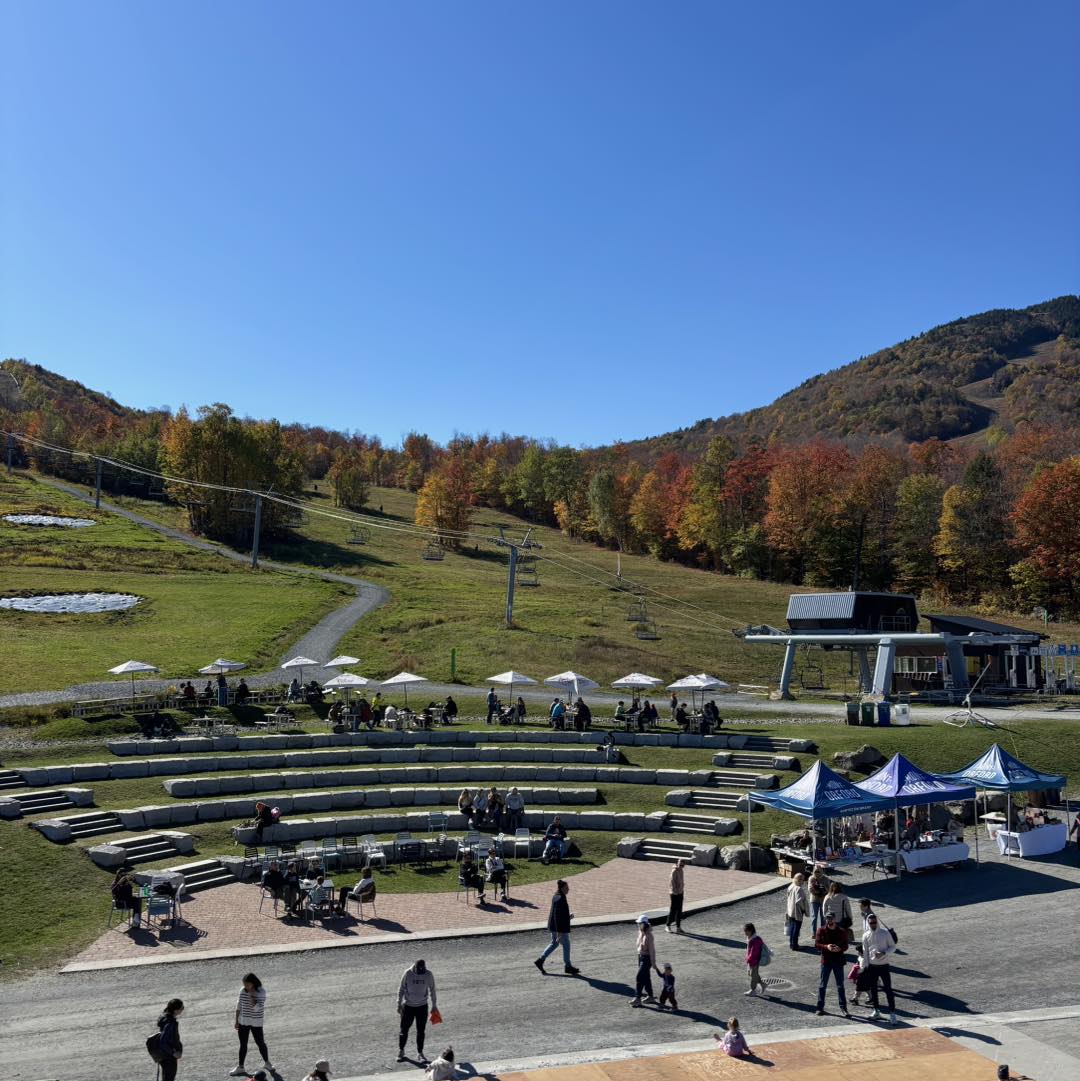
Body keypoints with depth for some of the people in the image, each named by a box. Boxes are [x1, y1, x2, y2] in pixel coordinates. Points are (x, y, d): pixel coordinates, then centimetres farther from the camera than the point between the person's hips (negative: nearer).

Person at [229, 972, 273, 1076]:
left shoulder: (261, 992, -17)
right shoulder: (243, 990, -4)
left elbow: (257, 1008, -24)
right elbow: (239, 1005, 6)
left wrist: (251, 995, -26)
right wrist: (236, 1020, 6)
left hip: (256, 1022, -3)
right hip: (243, 1021, 4)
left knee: (260, 1043, 6)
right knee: (243, 1045, 9)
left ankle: (267, 1063, 27)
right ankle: (240, 1068, 19)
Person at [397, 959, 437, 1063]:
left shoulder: (428, 974, -12)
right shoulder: (408, 973, -16)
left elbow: (432, 989, 2)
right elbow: (401, 989, -4)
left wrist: (434, 1005, 7)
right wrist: (399, 1005, -3)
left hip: (422, 1006, 1)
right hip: (408, 1006, -1)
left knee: (421, 1031, 8)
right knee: (404, 1029, 7)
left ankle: (420, 1052, 23)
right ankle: (401, 1051, 27)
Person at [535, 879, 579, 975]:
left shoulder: (556, 896, 6)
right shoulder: (560, 899, -25)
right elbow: (557, 916, -26)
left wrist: (568, 916, 7)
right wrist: (559, 932, -24)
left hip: (554, 926, 10)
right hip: (560, 927, -10)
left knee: (554, 944, 20)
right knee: (566, 945, 6)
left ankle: (540, 960, 21)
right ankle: (568, 966, 18)